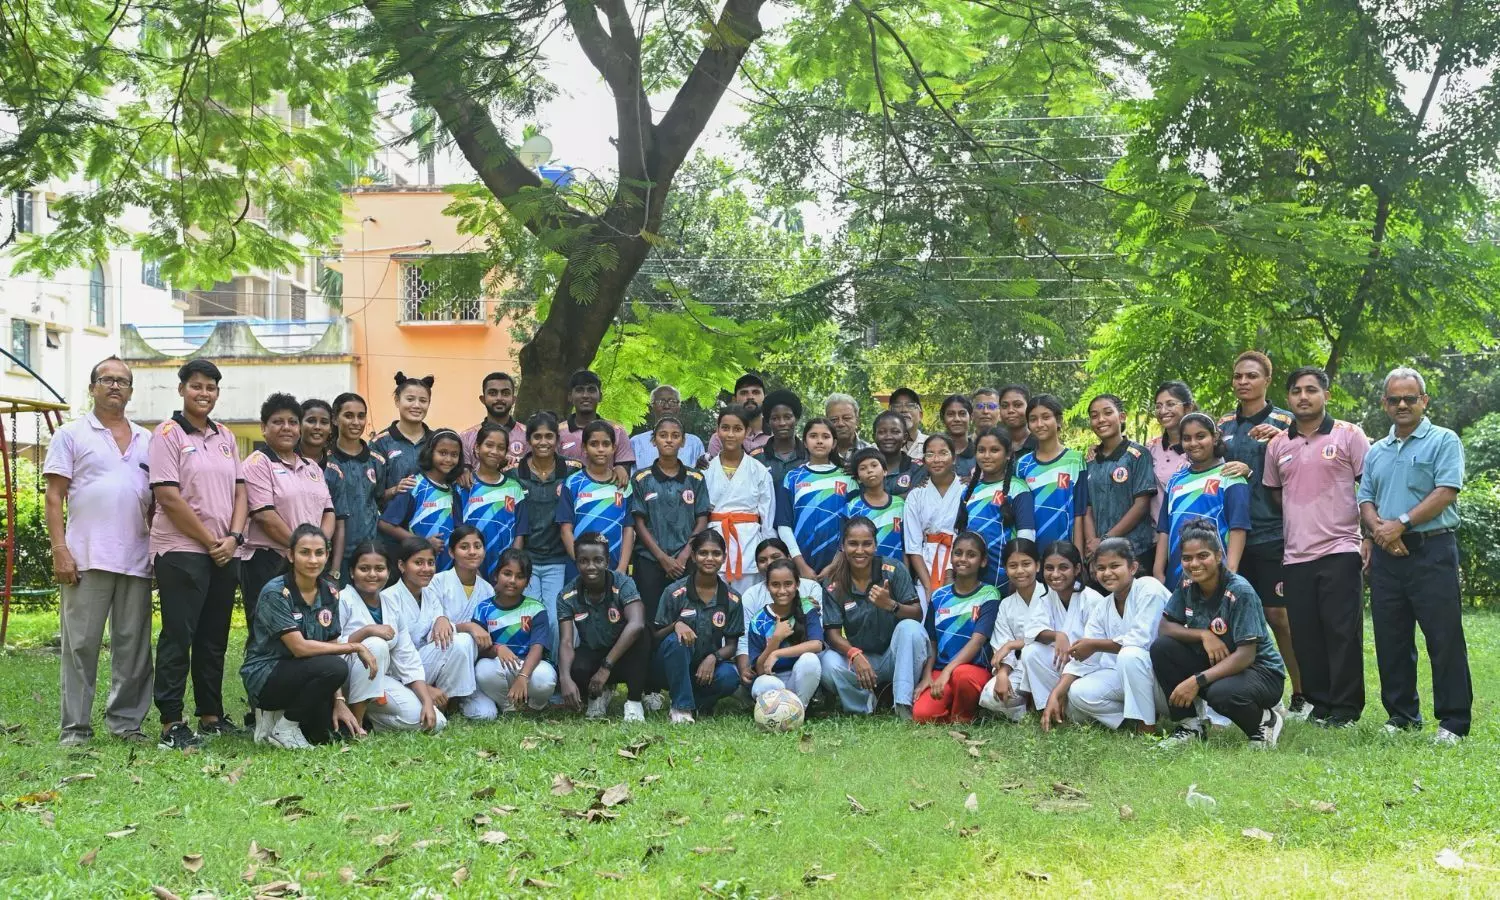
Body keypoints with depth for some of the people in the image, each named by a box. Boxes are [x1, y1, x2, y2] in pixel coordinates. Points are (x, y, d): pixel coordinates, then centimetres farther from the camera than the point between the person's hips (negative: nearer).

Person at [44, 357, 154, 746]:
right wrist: (59, 550, -10)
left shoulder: (147, 440, 16)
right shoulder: (72, 435, 4)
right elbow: (55, 497, -1)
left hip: (137, 560, 4)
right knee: (81, 644, -1)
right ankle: (75, 727, 4)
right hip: (86, 559, -4)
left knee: (133, 645, 6)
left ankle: (127, 721, 13)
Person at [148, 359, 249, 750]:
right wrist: (210, 541, -11)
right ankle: (171, 722, -1)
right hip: (182, 551, -6)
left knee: (214, 638, 11)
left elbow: (239, 492, 12)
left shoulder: (226, 437, 14)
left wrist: (233, 537, -4)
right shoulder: (168, 435, -5)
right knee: (178, 637, -4)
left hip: (225, 552, 6)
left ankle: (211, 714, 20)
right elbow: (169, 498, -12)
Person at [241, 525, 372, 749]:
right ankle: (284, 728, -11)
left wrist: (339, 701, -9)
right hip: (265, 678, -7)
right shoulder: (276, 593, -18)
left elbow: (331, 647, 1)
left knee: (344, 728, -11)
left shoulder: (329, 593, 2)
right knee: (334, 668, -31)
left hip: (302, 675, 7)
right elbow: (300, 647, -24)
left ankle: (280, 713, 12)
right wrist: (355, 647, -20)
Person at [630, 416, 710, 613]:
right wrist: (663, 558, -8)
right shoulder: (642, 479, 4)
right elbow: (639, 523, 1)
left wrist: (684, 556, -7)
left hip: (687, 562, 1)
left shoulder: (695, 479, 7)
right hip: (649, 561, -1)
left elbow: (702, 521, 5)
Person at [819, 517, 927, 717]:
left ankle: (903, 706, -30)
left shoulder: (893, 570, -8)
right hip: (858, 658, 0)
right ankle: (865, 707, -5)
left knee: (911, 628, -31)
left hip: (894, 658, 0)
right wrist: (855, 655, -33)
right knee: (829, 663, -31)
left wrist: (891, 605, -36)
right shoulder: (834, 585, -6)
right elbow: (833, 633, -12)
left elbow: (917, 615, -14)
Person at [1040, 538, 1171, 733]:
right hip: (1127, 674, 6)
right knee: (1078, 693, -12)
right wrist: (1055, 695, -12)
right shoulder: (1101, 609, 5)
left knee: (1130, 655, -34)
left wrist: (1094, 644, -12)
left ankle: (1147, 728, -20)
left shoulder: (1148, 588, -14)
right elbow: (1081, 659, 1)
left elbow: (1140, 640, -25)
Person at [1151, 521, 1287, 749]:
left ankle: (1265, 721, -3)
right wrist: (1203, 634, -21)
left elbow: (1246, 655, -26)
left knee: (1221, 693, -38)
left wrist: (1197, 681, -34)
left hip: (1260, 672, -6)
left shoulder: (1240, 591, -22)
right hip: (1215, 665, 6)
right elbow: (1165, 627, -3)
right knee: (1161, 647, -15)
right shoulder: (1187, 587, -4)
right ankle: (1190, 726, -3)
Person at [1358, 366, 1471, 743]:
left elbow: (1446, 492, -11)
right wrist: (1378, 527, -7)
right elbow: (1365, 500, 14)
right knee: (1391, 641, 9)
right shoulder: (1376, 452, 18)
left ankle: (1454, 721, -1)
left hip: (1431, 551, -6)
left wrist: (1401, 524, -16)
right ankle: (1402, 715, 19)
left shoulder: (1443, 441, 0)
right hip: (1387, 555, 6)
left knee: (1444, 638, -6)